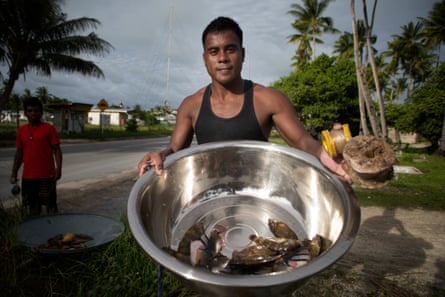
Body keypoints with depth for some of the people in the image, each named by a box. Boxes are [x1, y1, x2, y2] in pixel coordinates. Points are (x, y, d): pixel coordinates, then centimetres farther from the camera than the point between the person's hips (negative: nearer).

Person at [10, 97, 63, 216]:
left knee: (51, 204, 2)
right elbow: (19, 152, 14)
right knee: (33, 205, 15)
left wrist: (58, 168, -16)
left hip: (46, 175, -4)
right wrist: (14, 173, 11)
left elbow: (57, 150, -6)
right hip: (28, 176, 5)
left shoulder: (49, 128, -3)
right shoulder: (21, 130, 9)